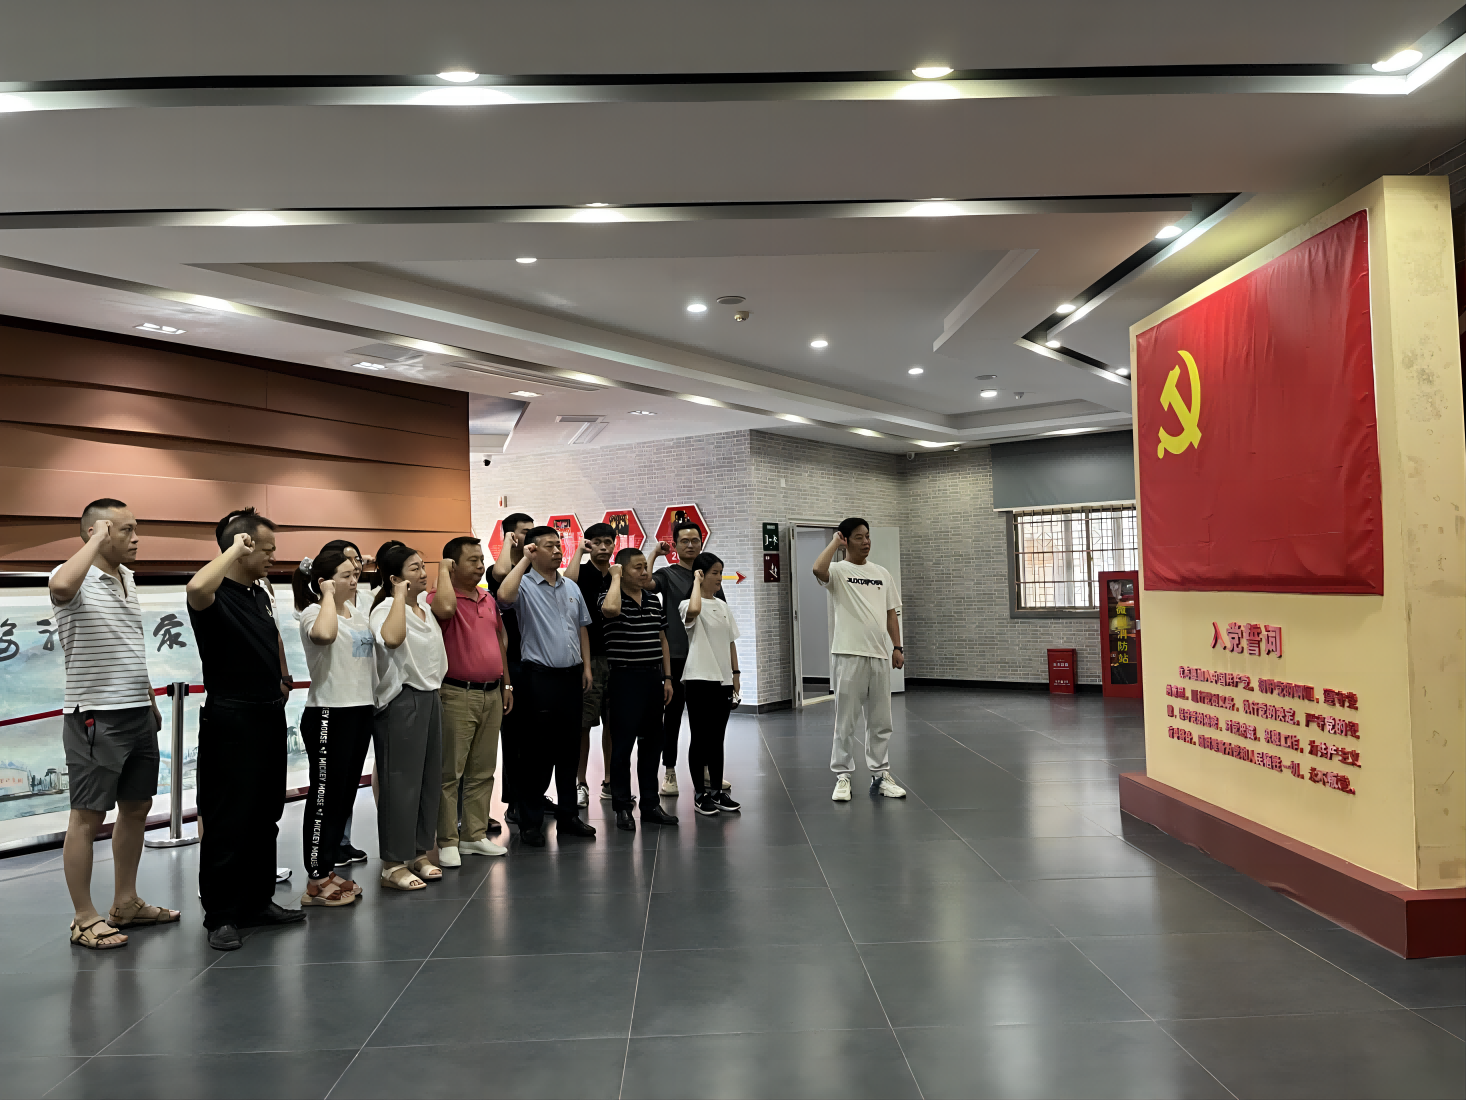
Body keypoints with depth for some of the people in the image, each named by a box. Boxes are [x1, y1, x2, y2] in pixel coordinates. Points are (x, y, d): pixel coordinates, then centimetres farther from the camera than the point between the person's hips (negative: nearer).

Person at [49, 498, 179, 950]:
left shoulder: (128, 578, 12)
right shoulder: (75, 578, -13)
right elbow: (61, 587, -41)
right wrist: (97, 540, -26)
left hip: (138, 715, 8)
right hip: (96, 718, -8)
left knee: (136, 808, 15)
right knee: (87, 817, 2)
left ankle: (126, 904, 28)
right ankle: (85, 919, 13)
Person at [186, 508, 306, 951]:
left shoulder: (259, 594, 11)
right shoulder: (216, 595, -15)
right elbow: (196, 588, -41)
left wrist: (283, 677, 25)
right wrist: (233, 551, -29)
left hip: (269, 716, 9)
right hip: (231, 720, -9)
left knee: (265, 815, 15)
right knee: (228, 822, 0)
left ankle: (259, 901, 27)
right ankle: (221, 917, 11)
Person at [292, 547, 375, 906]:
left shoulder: (358, 612, 14)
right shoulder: (314, 613, -10)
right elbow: (324, 634, -34)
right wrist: (328, 595, -24)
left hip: (361, 711, 9)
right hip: (329, 715, -8)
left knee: (345, 795, 14)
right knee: (325, 797, -2)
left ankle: (328, 869, 25)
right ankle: (316, 882, 7)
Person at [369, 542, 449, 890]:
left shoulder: (425, 607, 12)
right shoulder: (386, 609, -14)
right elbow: (392, 638, -37)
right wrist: (400, 596, -27)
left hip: (430, 698, 9)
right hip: (401, 701, -9)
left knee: (429, 779, 12)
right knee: (401, 783, -4)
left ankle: (420, 853, 24)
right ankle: (394, 864, 5)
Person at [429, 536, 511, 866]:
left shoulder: (488, 600, 14)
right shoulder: (440, 596, -8)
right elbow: (445, 608, -34)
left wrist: (506, 684, 19)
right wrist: (443, 570, -18)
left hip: (492, 694, 7)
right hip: (457, 695, -7)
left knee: (482, 771, 12)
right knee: (450, 772, -2)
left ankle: (475, 834, 22)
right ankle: (447, 841, 6)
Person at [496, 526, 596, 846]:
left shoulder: (572, 588, 14)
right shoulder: (525, 585, -6)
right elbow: (505, 595, -30)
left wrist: (586, 666, 11)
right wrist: (524, 560, -19)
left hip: (571, 676, 6)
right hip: (540, 676, -6)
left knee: (569, 750, 13)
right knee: (537, 753, 0)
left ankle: (568, 816, 24)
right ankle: (530, 822, 11)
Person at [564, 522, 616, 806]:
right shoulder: (583, 572, -1)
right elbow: (568, 580, -24)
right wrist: (579, 550, -16)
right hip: (588, 657, -4)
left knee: (612, 722, 10)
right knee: (583, 723, -2)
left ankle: (610, 781, 19)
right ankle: (581, 784, 8)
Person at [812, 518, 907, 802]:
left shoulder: (881, 573, 13)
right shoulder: (838, 571, -3)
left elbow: (892, 613, 15)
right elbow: (818, 569, -28)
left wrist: (897, 647, 8)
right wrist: (835, 542, -14)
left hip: (879, 655, 5)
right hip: (848, 654, -5)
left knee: (880, 721, 11)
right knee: (845, 720, 1)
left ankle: (880, 775, 21)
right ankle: (842, 777, 10)